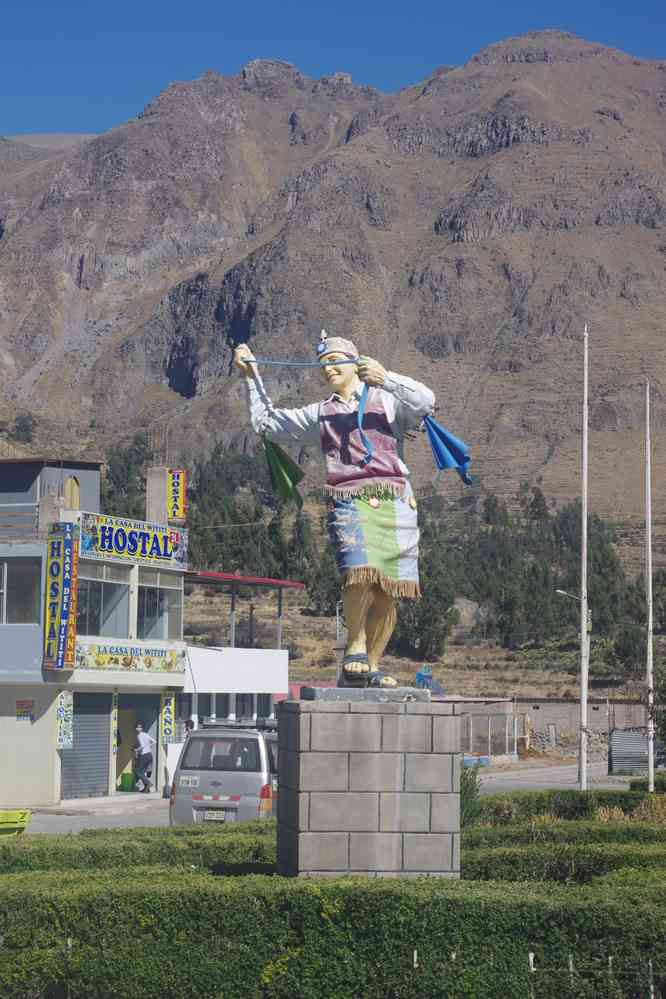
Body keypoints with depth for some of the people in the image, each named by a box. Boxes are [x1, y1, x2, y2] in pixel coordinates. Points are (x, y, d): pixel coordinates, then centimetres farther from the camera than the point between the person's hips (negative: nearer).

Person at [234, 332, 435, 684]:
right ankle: (355, 645, -10)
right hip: (348, 501, 0)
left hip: (394, 501, 0)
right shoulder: (321, 414, 25)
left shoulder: (387, 401, 17)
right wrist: (251, 375, 30)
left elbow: (425, 401, -4)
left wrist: (386, 378, -15)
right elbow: (266, 421, 35)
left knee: (388, 595, -4)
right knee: (360, 569, -27)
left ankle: (372, 666, 8)